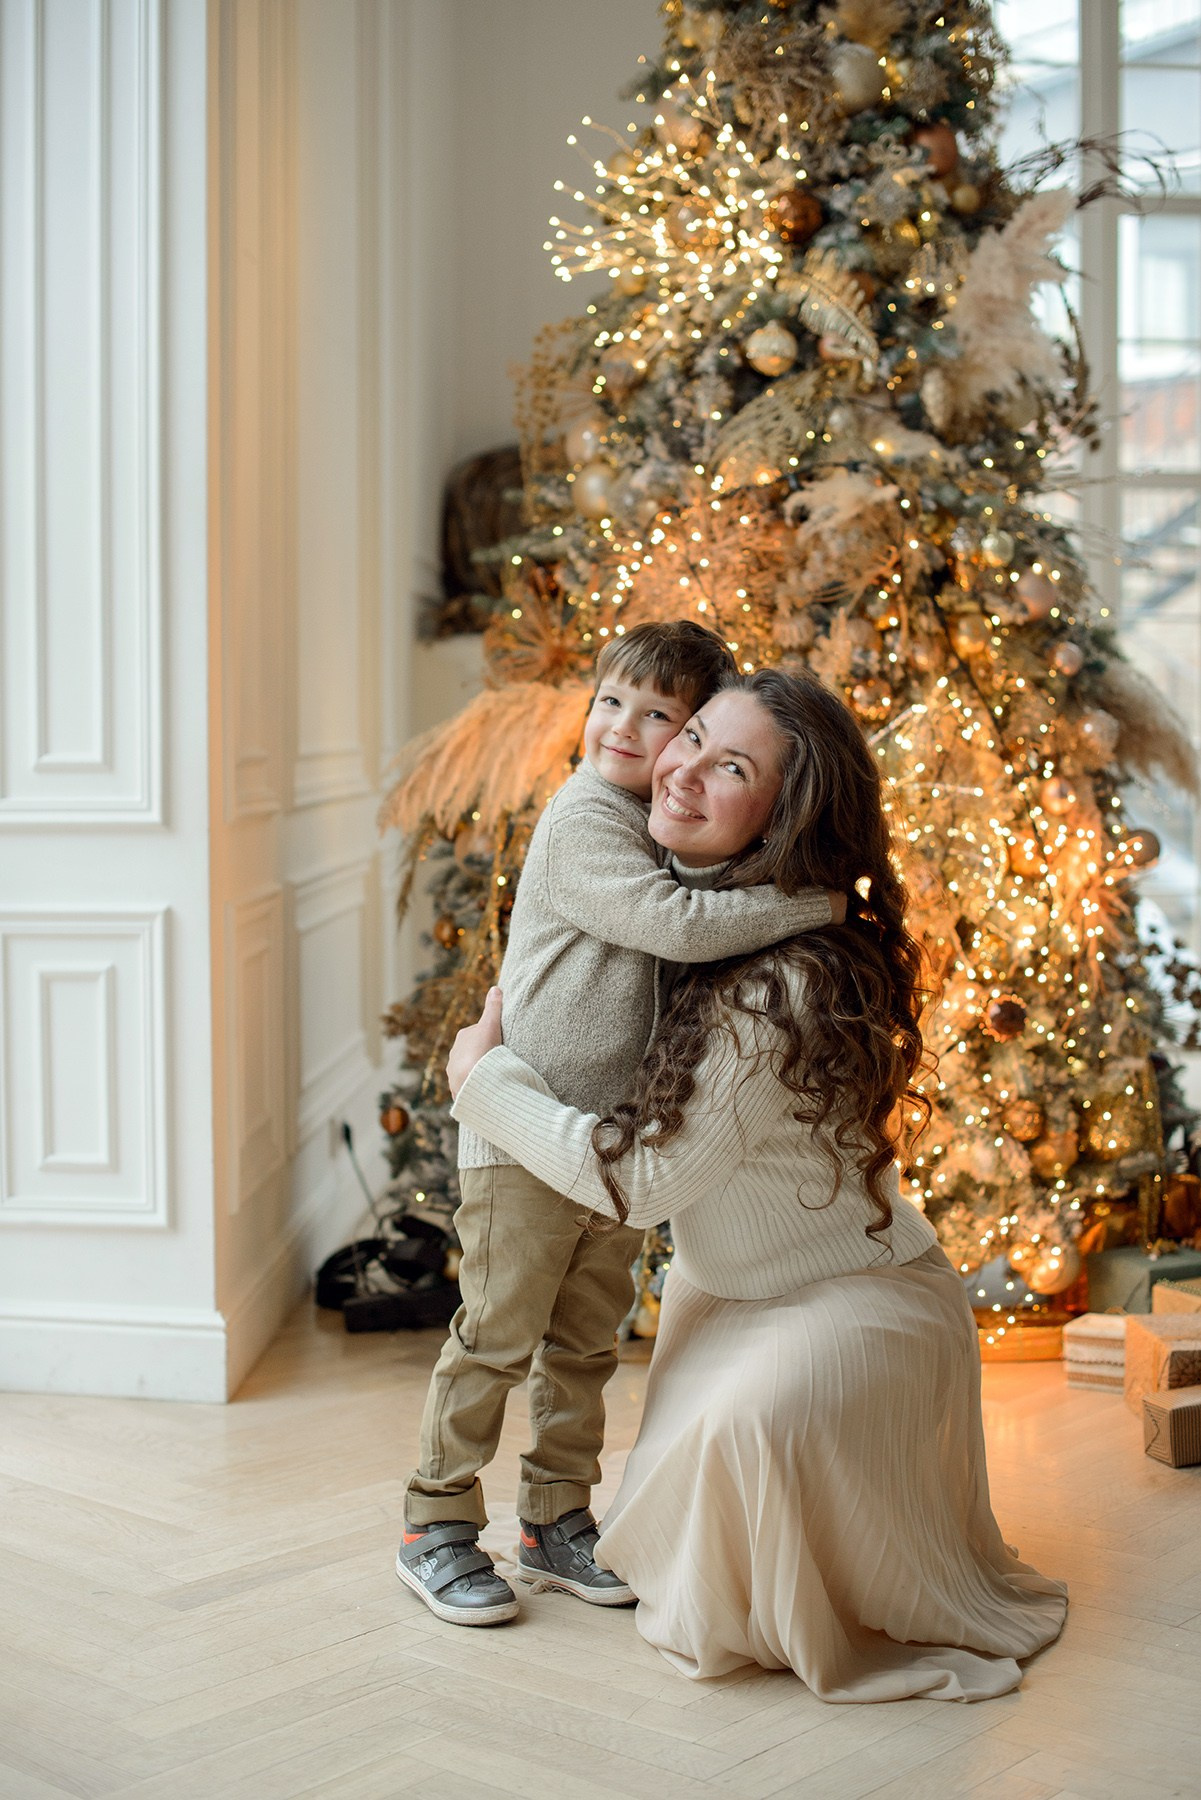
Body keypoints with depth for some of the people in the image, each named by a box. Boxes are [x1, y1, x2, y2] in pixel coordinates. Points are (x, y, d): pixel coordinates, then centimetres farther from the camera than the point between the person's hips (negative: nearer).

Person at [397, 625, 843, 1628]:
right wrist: (813, 906, -23)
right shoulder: (583, 825, -17)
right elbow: (679, 924, -28)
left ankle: (558, 1521, 27)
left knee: (587, 1338, 15)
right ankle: (437, 1527, 13)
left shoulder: (671, 828, 10)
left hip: (617, 1131, 8)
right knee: (498, 1330, 0)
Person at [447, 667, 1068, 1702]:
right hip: (726, 1288, 9)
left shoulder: (783, 989, -31)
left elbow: (641, 1176, -25)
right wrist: (501, 1018, 5)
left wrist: (485, 1078, -14)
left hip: (859, 1298, -9)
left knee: (753, 1422, -33)